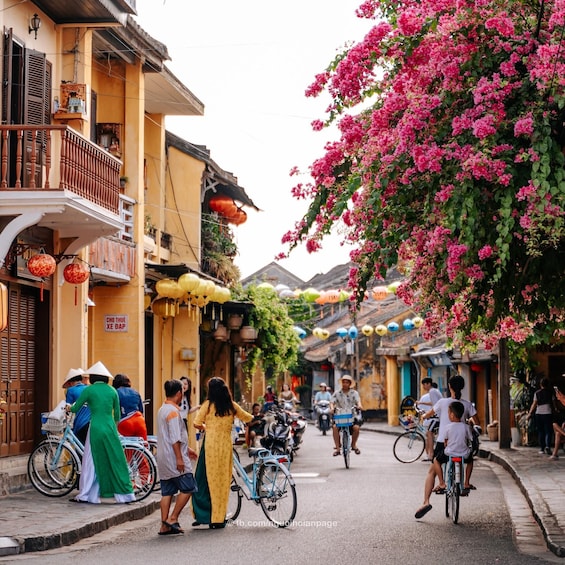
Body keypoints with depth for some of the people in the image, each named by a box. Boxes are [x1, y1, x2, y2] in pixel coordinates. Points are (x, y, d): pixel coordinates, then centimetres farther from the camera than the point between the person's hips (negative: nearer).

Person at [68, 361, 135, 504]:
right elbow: (117, 414, 12)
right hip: (110, 428, 3)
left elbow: (75, 408, 4)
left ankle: (85, 495, 7)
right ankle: (125, 494, 10)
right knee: (116, 461, 7)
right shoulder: (112, 390, 7)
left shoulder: (89, 390, -3)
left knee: (91, 463, 4)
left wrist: (69, 407, 26)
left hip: (96, 428, -3)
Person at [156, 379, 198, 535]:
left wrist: (186, 449, 31)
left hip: (163, 459, 10)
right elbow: (175, 438, -20)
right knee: (188, 488, -3)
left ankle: (165, 525, 7)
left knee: (167, 492, 8)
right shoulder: (173, 411, -14)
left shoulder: (162, 410, 17)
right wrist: (179, 458, -20)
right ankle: (172, 518, -5)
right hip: (173, 458, -10)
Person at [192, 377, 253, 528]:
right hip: (226, 445, 3)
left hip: (210, 444, -3)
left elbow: (196, 423, -6)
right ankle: (219, 518, 7)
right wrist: (254, 418, 42)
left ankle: (202, 515, 4)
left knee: (204, 480, 6)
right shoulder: (232, 406, 7)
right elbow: (248, 418, 19)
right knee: (223, 481, 7)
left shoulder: (208, 404, -2)